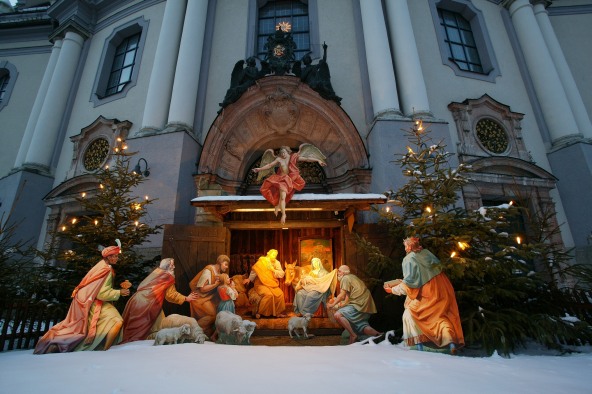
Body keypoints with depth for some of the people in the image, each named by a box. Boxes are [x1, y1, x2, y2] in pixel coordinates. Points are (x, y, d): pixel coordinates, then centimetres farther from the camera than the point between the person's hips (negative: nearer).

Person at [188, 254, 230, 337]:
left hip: (210, 297, 8)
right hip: (201, 297, -8)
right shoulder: (208, 271, -24)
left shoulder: (219, 272, 2)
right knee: (213, 315, -12)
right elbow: (202, 289, -25)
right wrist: (215, 284, -26)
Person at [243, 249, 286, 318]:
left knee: (280, 294, -22)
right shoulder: (262, 261, -5)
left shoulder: (277, 263, 4)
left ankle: (278, 312, -2)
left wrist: (273, 270, -12)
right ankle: (259, 312, -12)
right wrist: (249, 279, 2)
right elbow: (254, 270, 3)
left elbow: (282, 274, -1)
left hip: (273, 285, 4)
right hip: (261, 284, -4)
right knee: (268, 294, -31)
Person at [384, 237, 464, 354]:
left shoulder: (408, 259, -10)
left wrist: (393, 289, 2)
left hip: (427, 294, -6)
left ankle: (419, 343, 4)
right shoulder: (426, 253, 9)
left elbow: (408, 284, -12)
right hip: (442, 290, 7)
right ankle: (452, 342, 5)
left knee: (409, 315, 9)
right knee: (441, 317, 22)